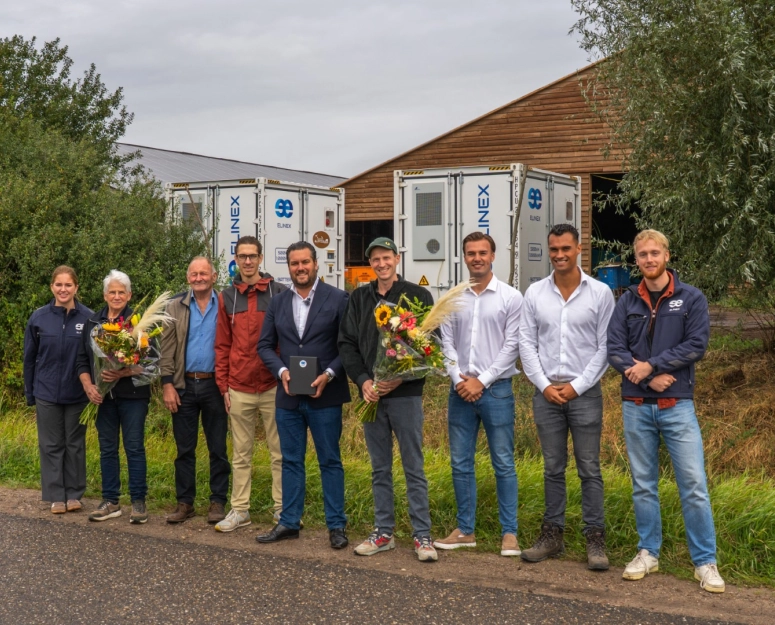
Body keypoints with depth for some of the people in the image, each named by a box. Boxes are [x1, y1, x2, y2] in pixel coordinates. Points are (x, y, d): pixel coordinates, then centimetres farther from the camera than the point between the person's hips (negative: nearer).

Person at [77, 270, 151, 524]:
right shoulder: (92, 323, 10)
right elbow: (82, 360, 11)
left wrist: (123, 373, -21)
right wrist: (88, 386, -5)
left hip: (132, 395, -4)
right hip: (103, 396, 4)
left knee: (134, 447, 0)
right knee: (107, 449, 10)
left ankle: (138, 502, 8)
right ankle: (110, 502, 19)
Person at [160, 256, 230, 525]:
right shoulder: (175, 307, 5)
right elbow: (167, 349, 3)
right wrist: (167, 385, -4)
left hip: (214, 385, -1)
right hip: (184, 386, 2)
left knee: (218, 449, 5)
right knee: (184, 448, 8)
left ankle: (218, 502, 14)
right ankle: (184, 502, 17)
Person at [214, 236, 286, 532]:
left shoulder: (278, 293, 0)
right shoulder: (227, 298, 8)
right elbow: (222, 345, 8)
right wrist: (223, 386, 4)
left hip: (272, 386, -2)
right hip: (239, 389, 2)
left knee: (279, 452, 4)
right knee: (241, 453, 10)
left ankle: (283, 509, 12)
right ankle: (239, 509, 18)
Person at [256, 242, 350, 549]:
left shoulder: (338, 299, -3)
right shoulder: (277, 303, 9)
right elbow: (265, 345, 10)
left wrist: (329, 374, -16)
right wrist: (282, 371, -8)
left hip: (325, 396, -4)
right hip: (288, 396, 4)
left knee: (330, 461, 4)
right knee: (291, 461, 11)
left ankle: (336, 525, 13)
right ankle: (289, 522, 21)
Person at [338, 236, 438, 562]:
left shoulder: (417, 296, -1)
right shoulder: (359, 298, 10)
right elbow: (347, 343, 8)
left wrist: (400, 378, -14)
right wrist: (363, 380, -6)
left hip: (405, 394, -4)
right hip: (371, 394, 4)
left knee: (414, 467, 0)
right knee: (380, 469, 11)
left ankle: (422, 536, 6)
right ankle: (383, 533, 20)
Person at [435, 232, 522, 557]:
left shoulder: (510, 297, -2)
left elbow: (511, 345, -7)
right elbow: (447, 343, 6)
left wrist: (481, 381, -11)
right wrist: (459, 379, -9)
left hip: (496, 389, -4)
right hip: (461, 391, 4)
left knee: (503, 463, 0)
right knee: (460, 463, 8)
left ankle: (509, 532, 8)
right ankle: (465, 530, 18)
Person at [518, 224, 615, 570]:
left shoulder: (600, 292, -3)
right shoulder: (535, 293, 4)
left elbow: (605, 347, -4)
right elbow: (527, 344, 4)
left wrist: (577, 386, -10)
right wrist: (544, 385, -5)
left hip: (584, 393, -2)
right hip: (546, 392, 3)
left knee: (589, 470, 1)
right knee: (553, 469, 10)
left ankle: (595, 539, 7)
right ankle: (552, 534, 19)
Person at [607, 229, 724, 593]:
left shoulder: (691, 299, 1)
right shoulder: (627, 302, 6)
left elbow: (696, 345, -9)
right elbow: (615, 349, -2)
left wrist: (651, 364, -14)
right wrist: (649, 378, -15)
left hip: (678, 406, -2)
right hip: (636, 406, 2)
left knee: (693, 485, -4)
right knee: (643, 485, 10)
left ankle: (705, 562, 5)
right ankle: (648, 553, 22)